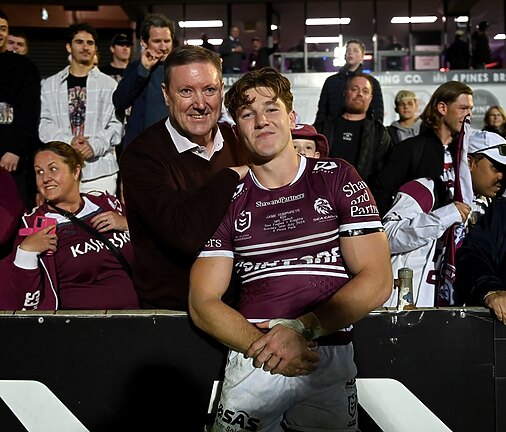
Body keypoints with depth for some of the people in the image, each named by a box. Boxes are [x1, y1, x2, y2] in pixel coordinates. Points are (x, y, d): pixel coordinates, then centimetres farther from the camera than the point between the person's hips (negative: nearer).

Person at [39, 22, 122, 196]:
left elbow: (117, 124, 2)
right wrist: (68, 141, -11)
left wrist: (95, 145, -15)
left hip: (100, 171, -1)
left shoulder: (109, 84, 8)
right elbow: (44, 125, 7)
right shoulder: (50, 84, 13)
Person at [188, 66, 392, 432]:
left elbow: (377, 281, -1)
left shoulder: (339, 179, 5)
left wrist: (301, 329, -12)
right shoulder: (227, 201, 8)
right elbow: (203, 302, 3)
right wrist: (261, 345, -15)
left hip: (331, 358, -1)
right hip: (252, 364, 1)